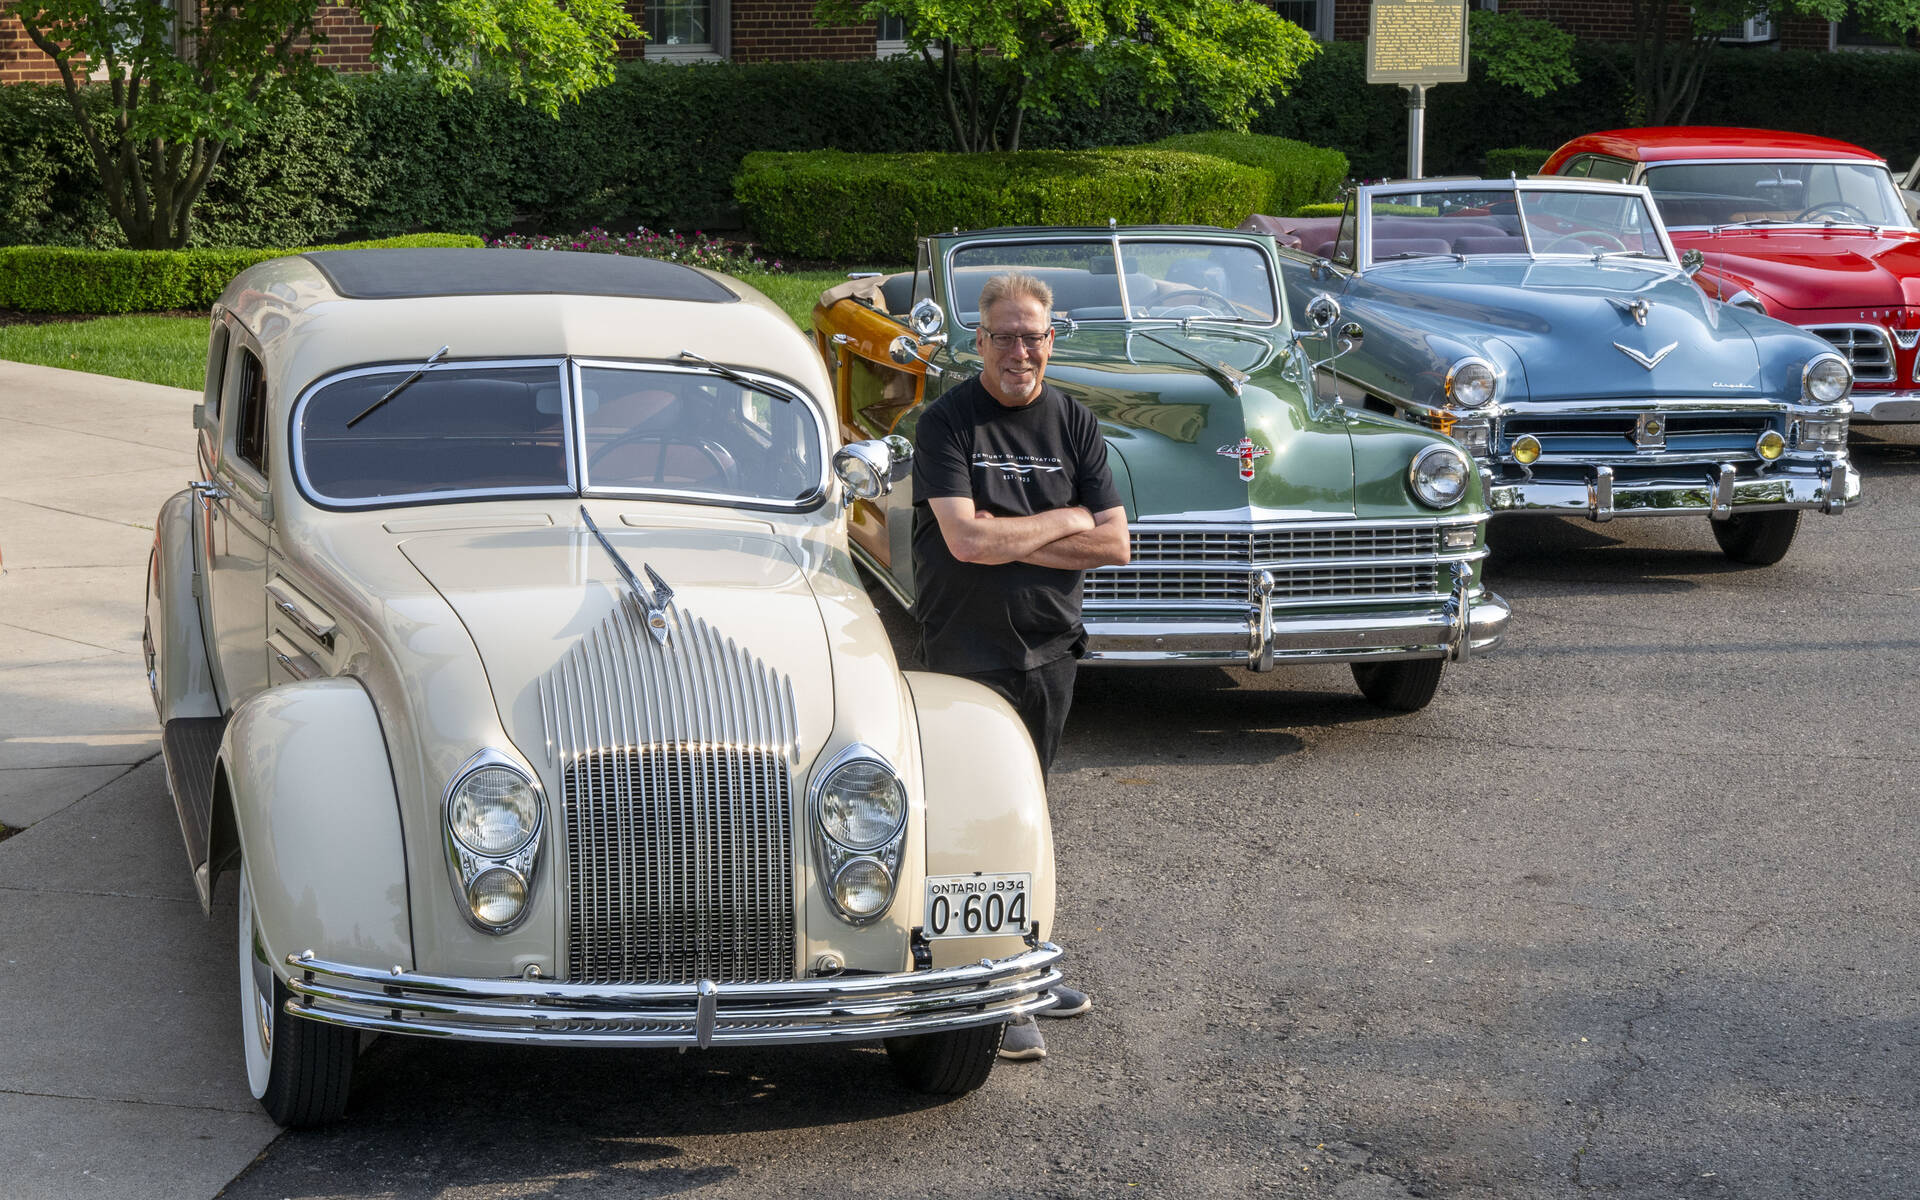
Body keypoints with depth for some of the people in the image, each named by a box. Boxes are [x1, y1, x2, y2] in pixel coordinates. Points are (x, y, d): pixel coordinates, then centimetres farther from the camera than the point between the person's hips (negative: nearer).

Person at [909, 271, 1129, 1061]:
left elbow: (1115, 543, -2)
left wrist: (1010, 540, -12)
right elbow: (965, 537, -22)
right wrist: (1064, 522, -10)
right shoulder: (948, 422, -10)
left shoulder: (1074, 423, 5)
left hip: (1051, 645, 5)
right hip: (969, 648, -5)